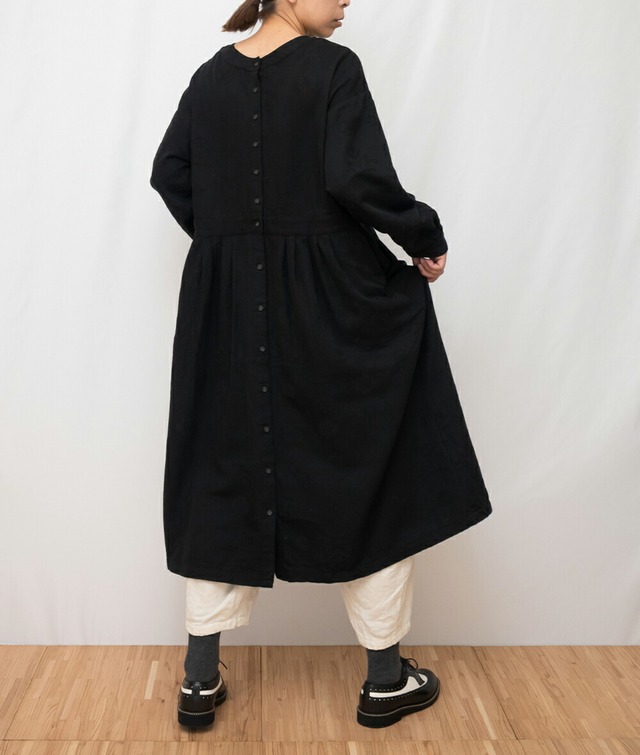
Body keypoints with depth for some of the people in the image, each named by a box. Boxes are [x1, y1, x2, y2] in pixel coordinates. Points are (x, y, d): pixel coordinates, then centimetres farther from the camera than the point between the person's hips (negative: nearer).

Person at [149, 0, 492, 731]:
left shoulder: (210, 77, 8)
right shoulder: (332, 67, -9)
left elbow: (169, 172, 11)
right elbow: (358, 179, -19)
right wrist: (427, 239, -5)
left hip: (227, 306, 6)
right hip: (330, 298, -5)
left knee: (225, 473, 13)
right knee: (371, 470, 9)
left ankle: (200, 682, 19)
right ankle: (385, 680, 20)